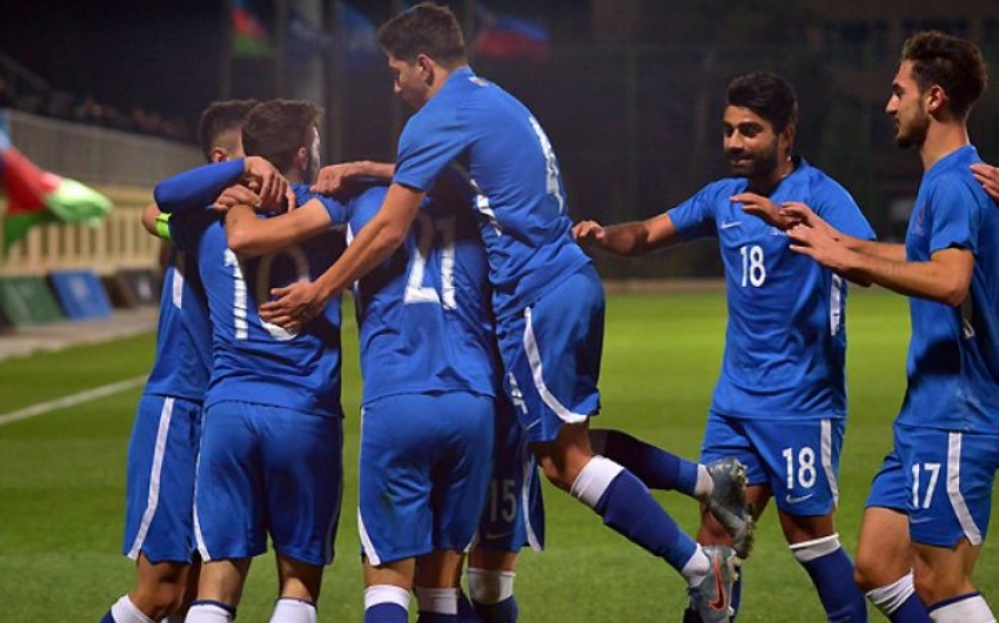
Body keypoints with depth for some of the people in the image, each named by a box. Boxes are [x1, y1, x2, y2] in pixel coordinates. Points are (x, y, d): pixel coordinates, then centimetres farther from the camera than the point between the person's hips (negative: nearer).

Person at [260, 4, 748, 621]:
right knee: (567, 445, 15)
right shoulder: (495, 100, 18)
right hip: (574, 279, 9)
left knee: (564, 458, -5)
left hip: (536, 294, -9)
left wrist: (318, 292, -4)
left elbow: (388, 231, -13)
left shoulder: (438, 118, -11)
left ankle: (698, 563, -9)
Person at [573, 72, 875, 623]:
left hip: (800, 400, -6)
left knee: (807, 530, -1)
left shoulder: (820, 194, -10)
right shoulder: (724, 197, 11)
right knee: (717, 530, 4)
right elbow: (647, 235, 22)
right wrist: (602, 236, -1)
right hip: (736, 397, 6)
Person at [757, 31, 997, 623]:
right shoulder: (947, 180, 15)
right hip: (925, 419, 10)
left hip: (952, 423, -10)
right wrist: (841, 242, 31)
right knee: (877, 567, 9)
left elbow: (949, 281, -33)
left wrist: (852, 260, -25)